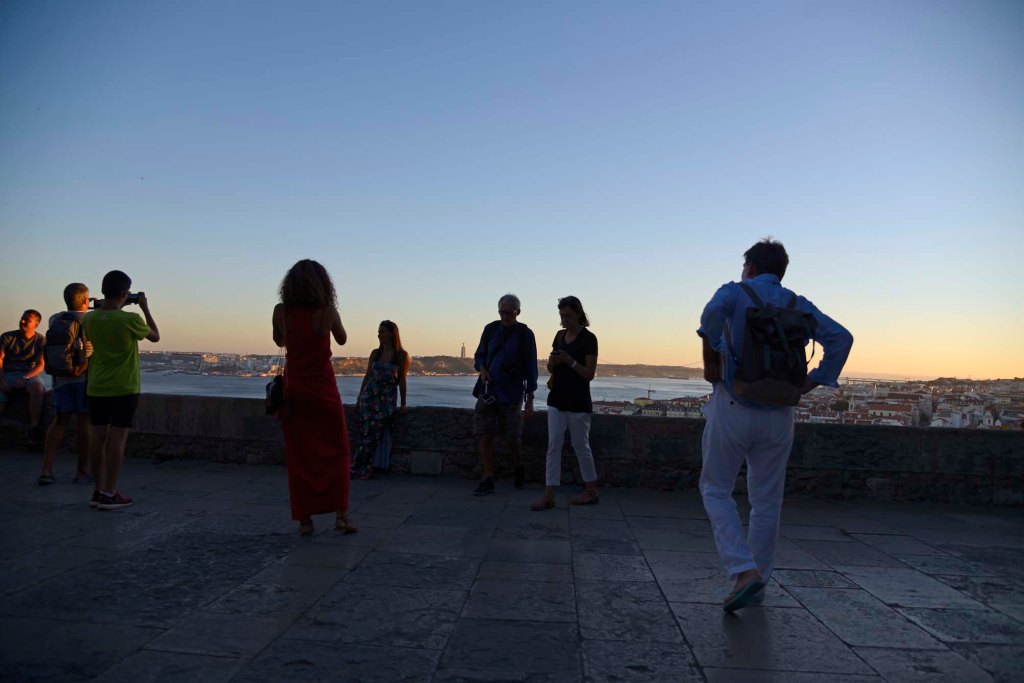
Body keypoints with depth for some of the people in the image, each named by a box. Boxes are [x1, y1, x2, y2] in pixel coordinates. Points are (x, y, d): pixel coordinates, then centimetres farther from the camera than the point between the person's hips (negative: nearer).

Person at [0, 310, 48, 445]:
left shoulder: (41, 340, 6)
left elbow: (41, 365, -2)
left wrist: (25, 378, -18)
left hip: (30, 375, -2)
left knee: (37, 386, -37)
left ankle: (34, 427, -36)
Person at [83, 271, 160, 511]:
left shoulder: (89, 318, 0)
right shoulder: (130, 319, -16)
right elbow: (155, 336, 2)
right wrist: (145, 308, 9)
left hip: (96, 388, 6)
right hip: (124, 389, -5)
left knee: (98, 436, 9)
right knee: (117, 438, -2)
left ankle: (98, 490, 16)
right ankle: (109, 494, 0)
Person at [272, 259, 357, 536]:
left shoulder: (281, 311, -6)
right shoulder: (328, 312, -10)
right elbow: (342, 339, 9)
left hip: (294, 390, 2)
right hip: (324, 390, -2)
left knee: (299, 456, 9)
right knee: (336, 452, 10)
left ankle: (304, 519, 11)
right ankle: (341, 514, 5)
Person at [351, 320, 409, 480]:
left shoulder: (401, 355, 0)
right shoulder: (375, 353, 11)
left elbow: (401, 380, -1)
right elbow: (367, 376, 13)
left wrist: (403, 404, -1)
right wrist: (359, 398, 9)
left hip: (387, 399, -3)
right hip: (369, 395, 3)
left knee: (373, 433, -10)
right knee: (370, 433, -7)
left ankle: (358, 467, -3)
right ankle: (365, 468, -1)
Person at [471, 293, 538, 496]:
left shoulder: (525, 334, -4)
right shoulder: (491, 329, 4)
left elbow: (530, 368, -3)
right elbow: (479, 355, 14)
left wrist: (530, 400, -6)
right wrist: (482, 369, -9)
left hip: (511, 394, -3)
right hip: (487, 391, 3)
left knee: (513, 438, 2)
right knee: (485, 436, -2)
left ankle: (519, 468, 31)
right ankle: (488, 481, 6)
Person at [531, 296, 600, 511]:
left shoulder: (588, 339, -9)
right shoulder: (560, 336, 9)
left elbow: (590, 374, -12)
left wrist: (569, 361, -24)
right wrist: (552, 362, -8)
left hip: (578, 402, -6)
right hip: (557, 399, 6)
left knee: (581, 446, 5)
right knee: (553, 446, 1)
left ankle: (591, 492, 21)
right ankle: (549, 495, 1)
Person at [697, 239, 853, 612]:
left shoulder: (735, 292, -1)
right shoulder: (797, 305, 10)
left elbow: (713, 312, -25)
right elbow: (841, 337, -1)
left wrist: (710, 360, -14)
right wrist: (810, 383, 2)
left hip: (733, 409, -3)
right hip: (779, 414, 4)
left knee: (716, 489, 9)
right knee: (767, 501, 14)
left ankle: (744, 571, -6)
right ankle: (758, 581, 23)